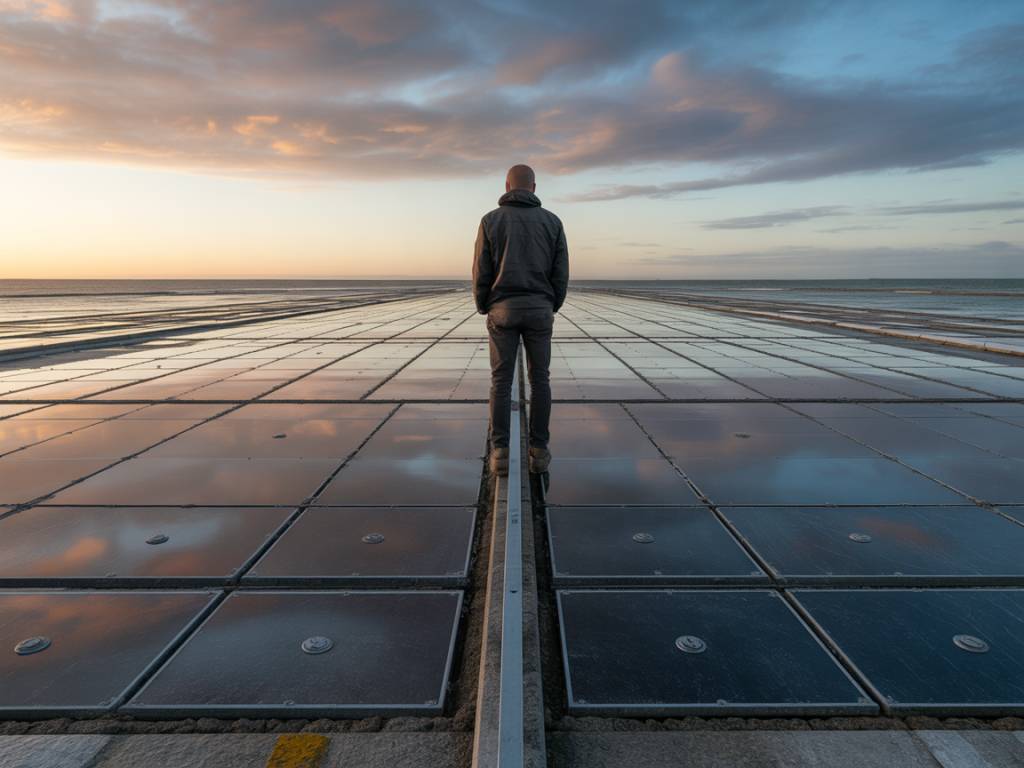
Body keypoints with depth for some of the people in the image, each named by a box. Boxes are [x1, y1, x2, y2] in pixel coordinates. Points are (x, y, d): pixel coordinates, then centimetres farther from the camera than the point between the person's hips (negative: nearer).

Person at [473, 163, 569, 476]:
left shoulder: (490, 220, 1)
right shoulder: (552, 221, 4)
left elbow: (481, 273, -2)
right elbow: (561, 274, 2)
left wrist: (483, 309, 13)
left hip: (503, 310, -1)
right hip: (538, 310, 1)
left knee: (501, 382, 3)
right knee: (539, 380, 7)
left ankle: (500, 453, 0)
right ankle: (538, 451, 6)